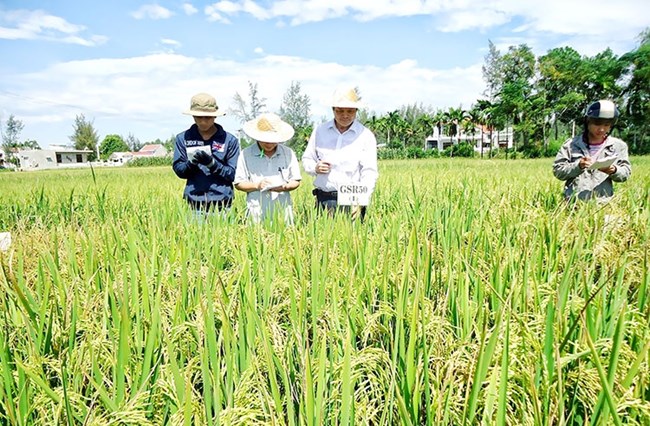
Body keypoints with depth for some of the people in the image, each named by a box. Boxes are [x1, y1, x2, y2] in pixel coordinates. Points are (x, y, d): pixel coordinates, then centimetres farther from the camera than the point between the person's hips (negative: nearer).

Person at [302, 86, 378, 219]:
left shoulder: (366, 136, 1)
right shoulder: (320, 131, 10)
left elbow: (369, 172, -5)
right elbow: (306, 159, 18)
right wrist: (315, 168, -6)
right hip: (323, 199, 2)